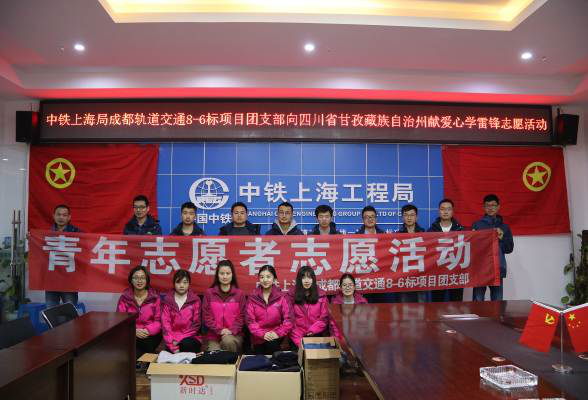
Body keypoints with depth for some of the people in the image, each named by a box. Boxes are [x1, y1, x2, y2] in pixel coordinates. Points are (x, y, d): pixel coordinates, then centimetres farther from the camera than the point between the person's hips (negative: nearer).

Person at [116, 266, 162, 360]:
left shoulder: (154, 297, 1)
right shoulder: (124, 297, 4)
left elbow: (158, 320, 1)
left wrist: (147, 330, -19)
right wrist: (134, 330, -17)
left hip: (151, 335, -1)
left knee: (145, 343, -31)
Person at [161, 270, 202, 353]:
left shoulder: (195, 300, 4)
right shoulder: (167, 300, 6)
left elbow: (196, 324, 1)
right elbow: (165, 323, -3)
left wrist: (179, 339, -11)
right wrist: (172, 345, -15)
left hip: (190, 338, 0)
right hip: (173, 339, 0)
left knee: (186, 345, -31)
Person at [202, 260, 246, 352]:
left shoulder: (239, 293, 6)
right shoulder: (209, 293, 7)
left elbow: (241, 316, 4)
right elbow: (206, 316, 2)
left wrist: (232, 331, -11)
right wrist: (219, 330, -10)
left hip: (234, 334, 0)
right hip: (214, 335, 0)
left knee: (228, 341, -33)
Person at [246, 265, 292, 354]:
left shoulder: (281, 297, -1)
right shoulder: (253, 298, 0)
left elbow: (288, 319, -3)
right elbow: (250, 320, -4)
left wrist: (278, 333, -16)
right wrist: (262, 334, -16)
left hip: (275, 337, -2)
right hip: (259, 338, 2)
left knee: (271, 344, -29)